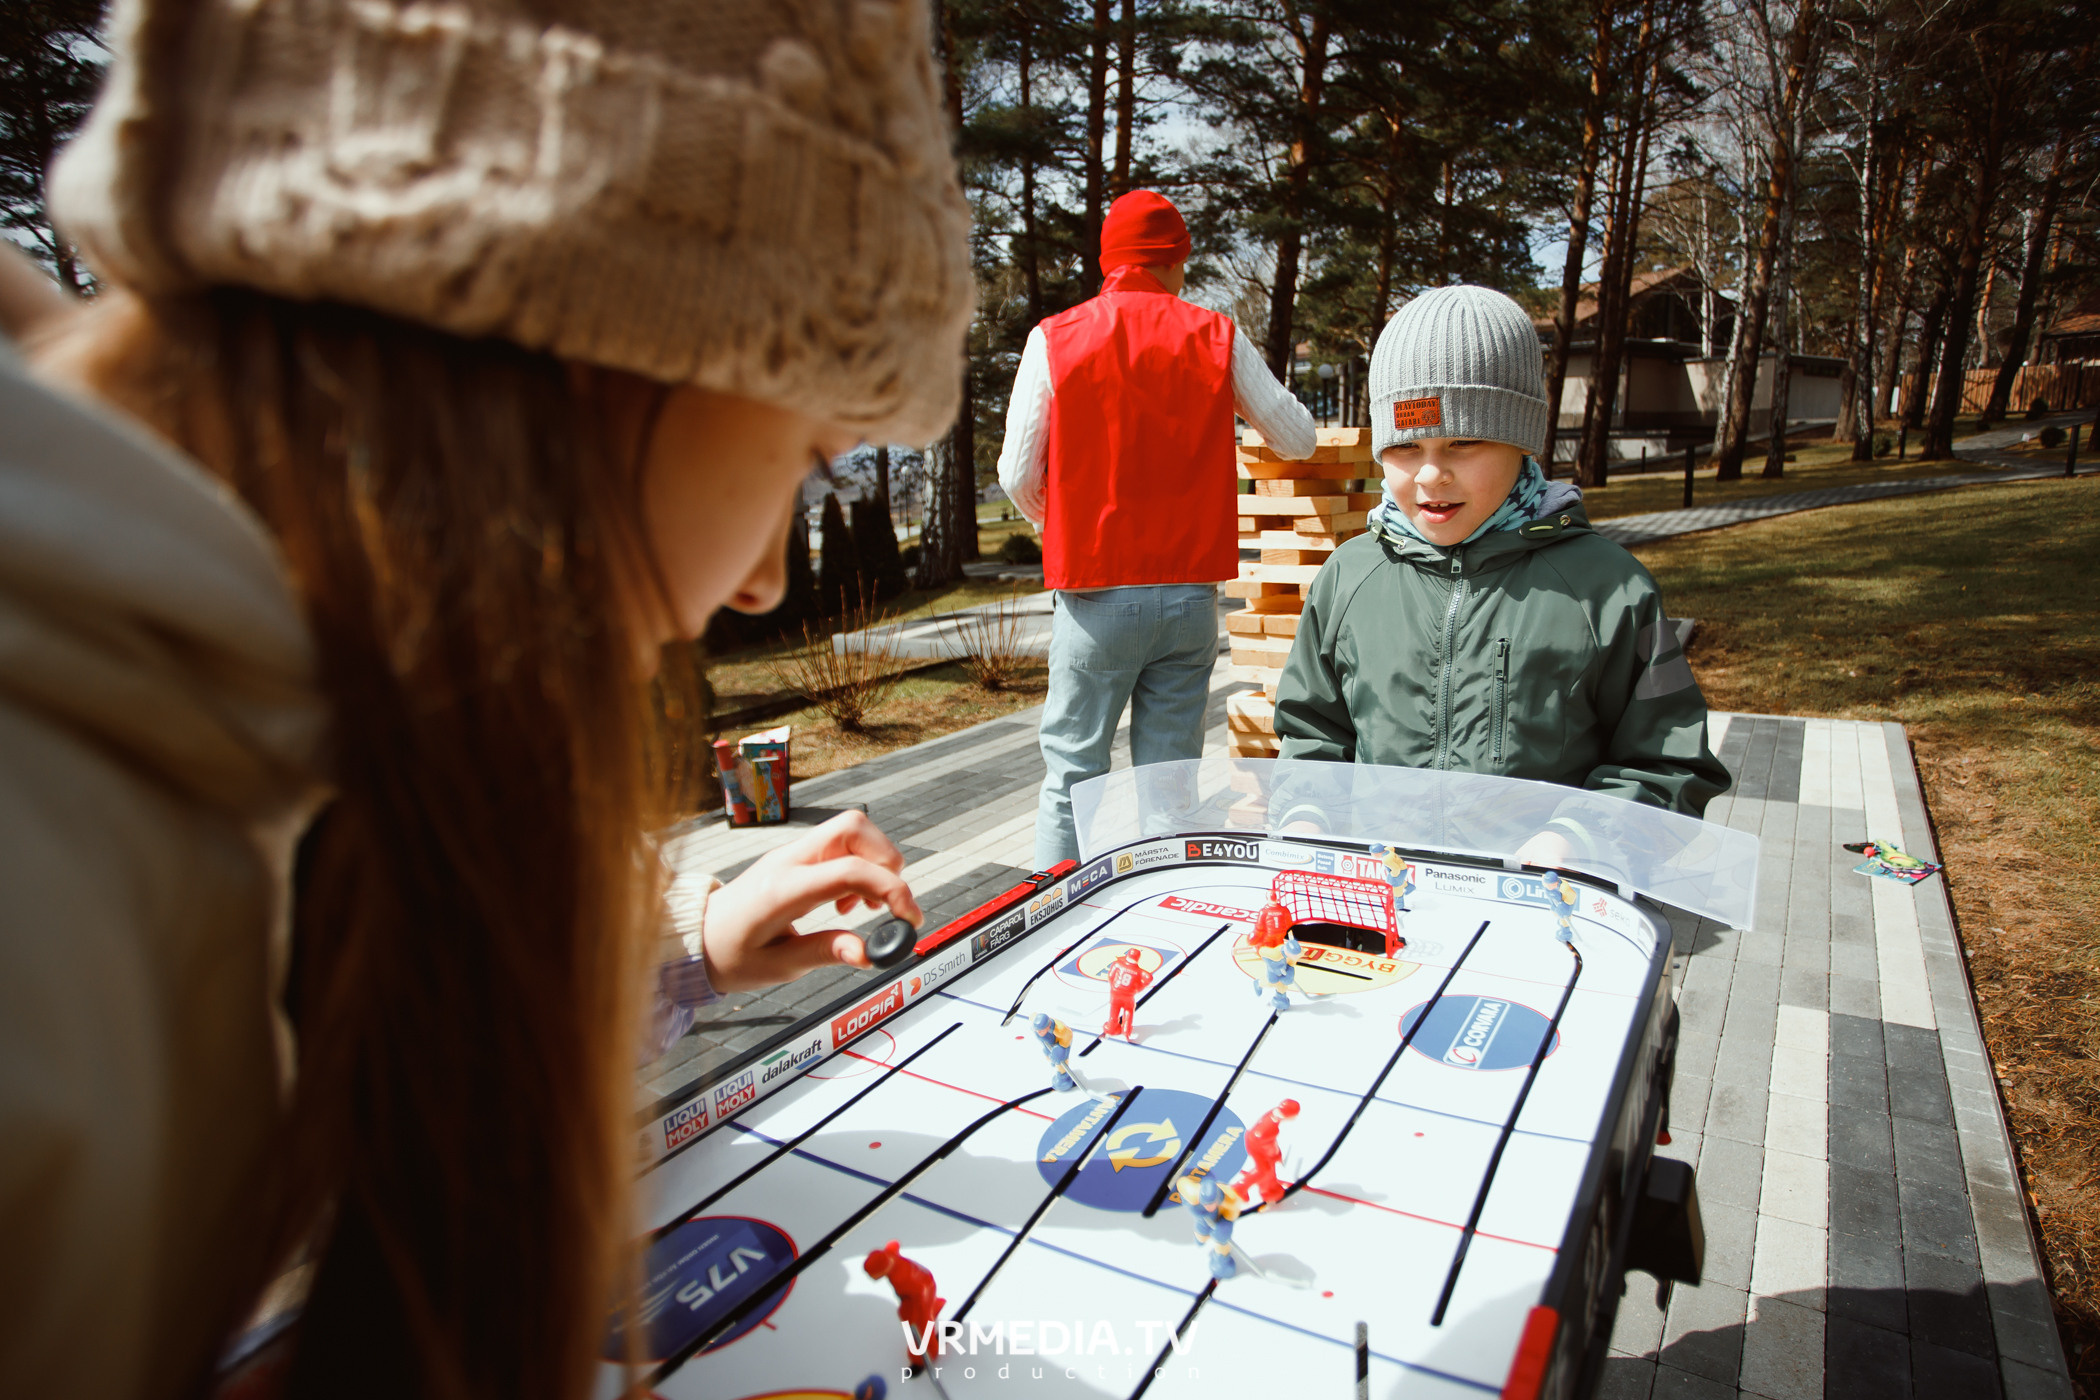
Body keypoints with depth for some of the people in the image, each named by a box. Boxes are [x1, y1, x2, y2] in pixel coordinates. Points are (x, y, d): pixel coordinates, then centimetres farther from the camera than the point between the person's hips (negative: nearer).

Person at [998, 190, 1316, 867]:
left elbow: (1018, 475, -3)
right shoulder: (1217, 339, 3)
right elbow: (1299, 440, 10)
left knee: (1072, 773, 7)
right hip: (1191, 590, 2)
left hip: (1095, 594, -2)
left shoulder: (1055, 338, -1)